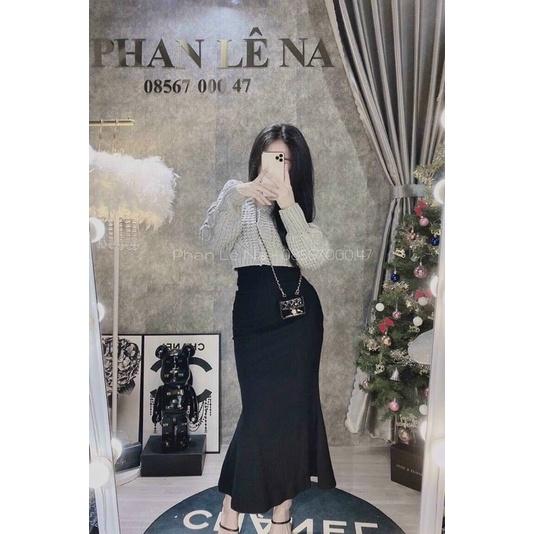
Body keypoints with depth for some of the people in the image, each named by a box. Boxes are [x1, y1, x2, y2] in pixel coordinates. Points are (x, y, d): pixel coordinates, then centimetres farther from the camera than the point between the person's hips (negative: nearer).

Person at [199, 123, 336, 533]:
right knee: (262, 406, -4)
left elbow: (313, 257, -6)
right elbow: (214, 241, -12)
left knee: (293, 403, 5)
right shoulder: (238, 196, 7)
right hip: (254, 311, -2)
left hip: (298, 310, 2)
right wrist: (236, 194, -23)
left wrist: (288, 204, -12)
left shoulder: (301, 205, 12)